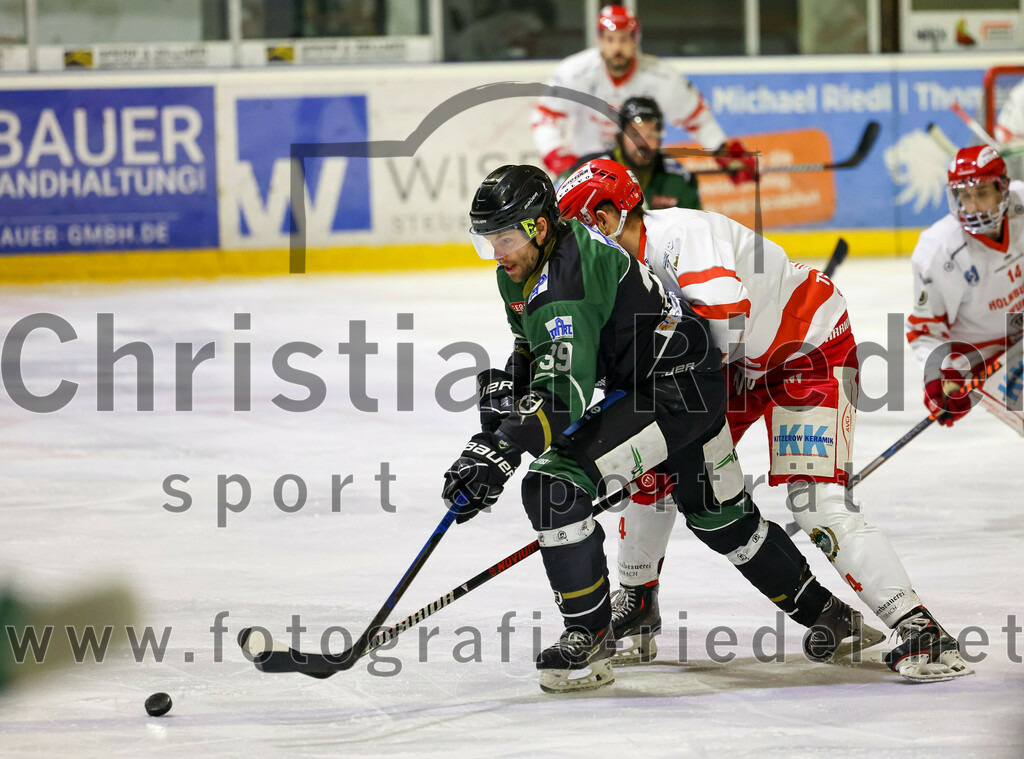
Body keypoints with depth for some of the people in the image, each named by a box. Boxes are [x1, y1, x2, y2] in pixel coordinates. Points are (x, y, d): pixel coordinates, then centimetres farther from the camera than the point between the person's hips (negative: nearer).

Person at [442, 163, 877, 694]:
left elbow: (565, 390, -39)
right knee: (718, 517, 23)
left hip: (681, 390, -11)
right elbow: (537, 344, 21)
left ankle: (589, 636, -12)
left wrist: (499, 455, -46)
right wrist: (506, 386, 2)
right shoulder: (520, 271, 1)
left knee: (555, 485, -22)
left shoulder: (565, 280, -30)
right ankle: (826, 613, 40)